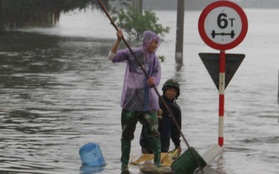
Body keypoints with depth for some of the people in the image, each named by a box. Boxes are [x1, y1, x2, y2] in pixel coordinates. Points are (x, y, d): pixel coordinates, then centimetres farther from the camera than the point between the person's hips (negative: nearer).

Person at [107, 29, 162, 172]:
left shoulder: (154, 59, 6)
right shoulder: (132, 53, -2)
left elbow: (157, 78, -1)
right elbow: (112, 57, -10)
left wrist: (153, 81, -25)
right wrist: (118, 40, -22)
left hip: (148, 102, 2)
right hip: (131, 100, -2)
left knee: (153, 132, -9)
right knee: (127, 134, 5)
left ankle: (157, 162, -6)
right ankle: (124, 165, 13)